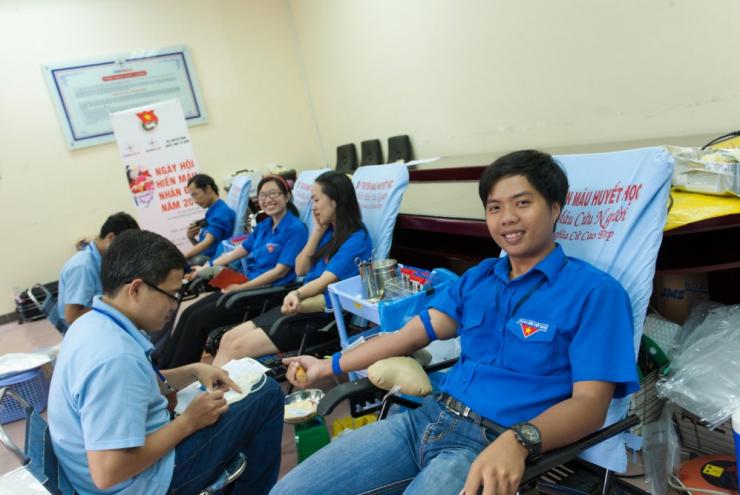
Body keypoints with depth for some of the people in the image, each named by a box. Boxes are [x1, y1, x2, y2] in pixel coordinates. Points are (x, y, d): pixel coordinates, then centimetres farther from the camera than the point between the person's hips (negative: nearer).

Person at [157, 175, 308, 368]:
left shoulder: (295, 228, -11)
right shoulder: (264, 226, 14)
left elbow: (280, 271, -16)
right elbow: (237, 252, 21)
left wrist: (242, 287, -18)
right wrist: (206, 269, 20)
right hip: (247, 286, 8)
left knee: (198, 319, -14)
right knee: (189, 312, -4)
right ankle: (162, 368, 3)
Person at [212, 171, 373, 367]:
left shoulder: (356, 239, -12)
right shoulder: (328, 232, 13)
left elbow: (327, 280, -20)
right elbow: (300, 269, 11)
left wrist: (297, 295, -38)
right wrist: (317, 231, 3)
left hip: (322, 315, -8)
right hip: (300, 305, 8)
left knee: (238, 347, -16)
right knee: (228, 338, -2)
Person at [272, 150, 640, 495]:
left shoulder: (593, 291, -4)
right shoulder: (477, 277, 15)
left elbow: (590, 403, -11)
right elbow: (414, 332, 14)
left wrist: (517, 441, -30)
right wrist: (330, 366, 11)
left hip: (492, 446, -5)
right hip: (427, 418, 6)